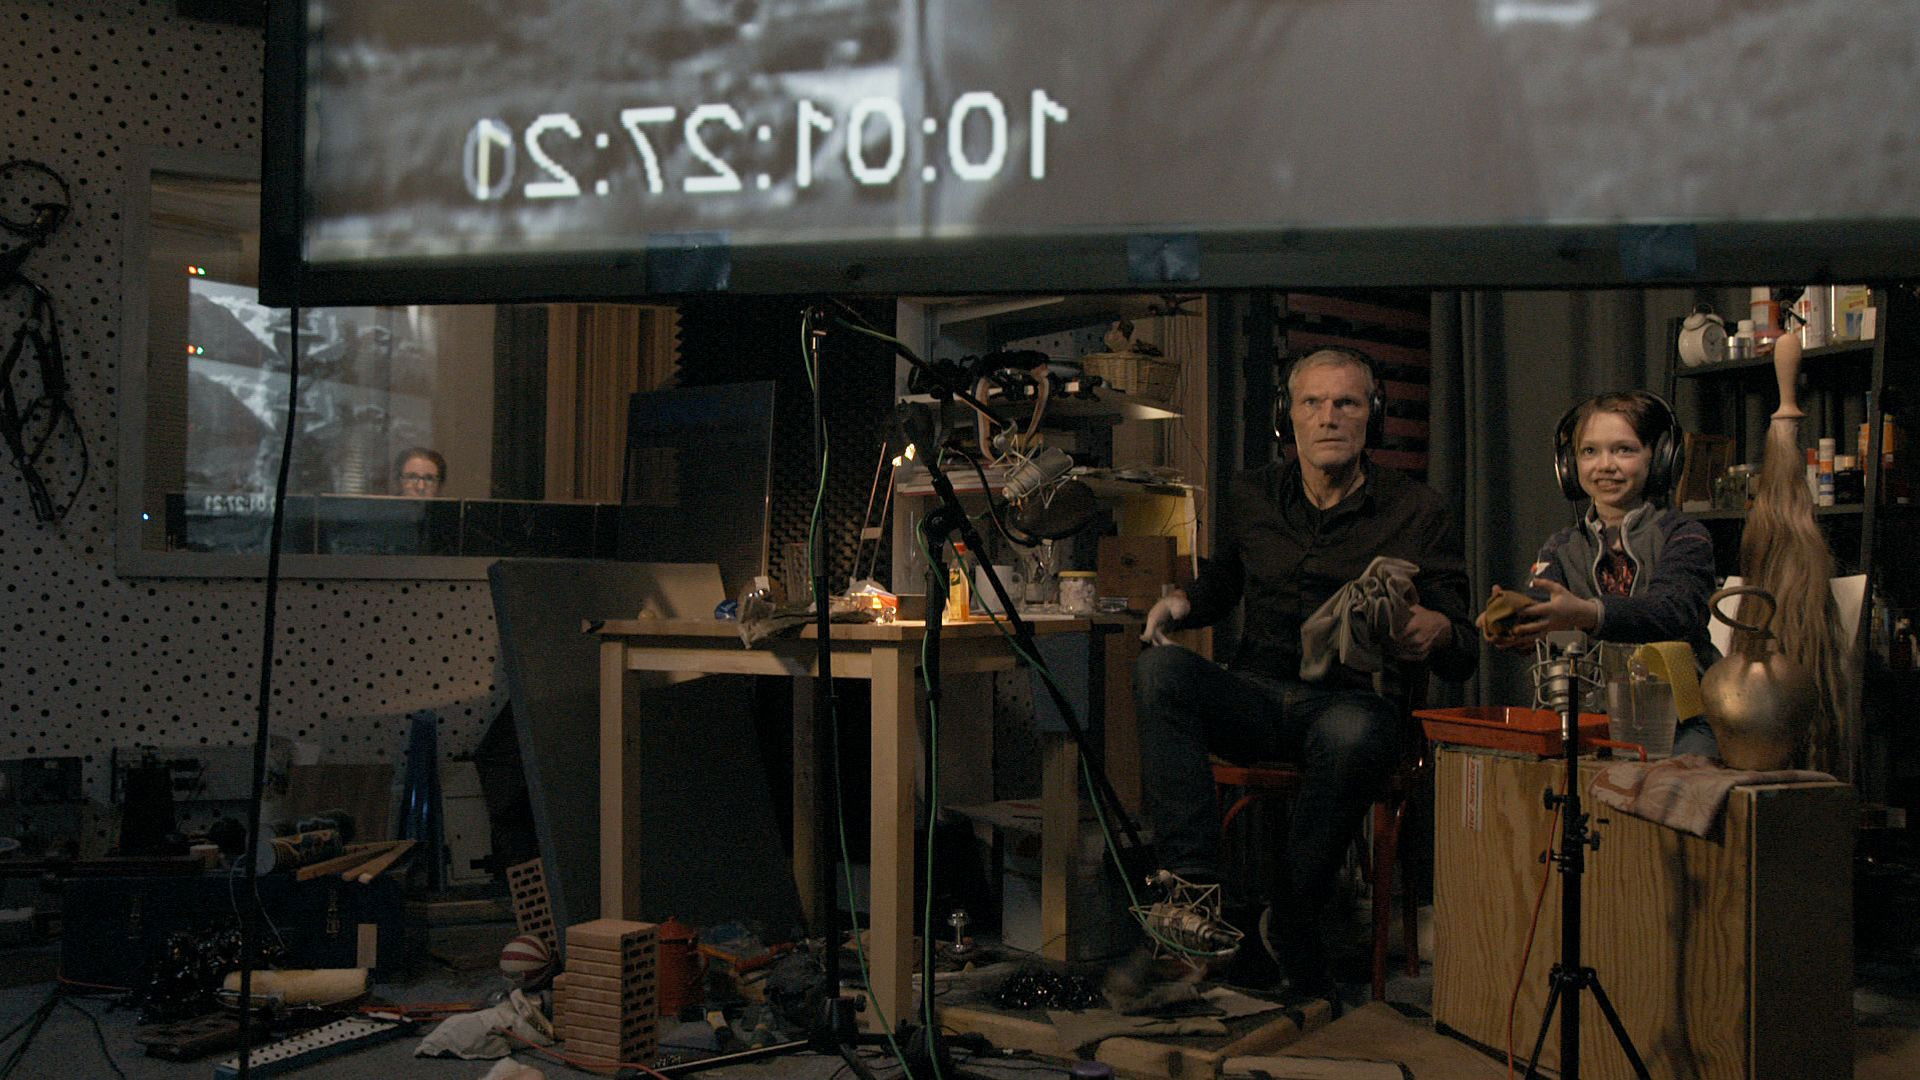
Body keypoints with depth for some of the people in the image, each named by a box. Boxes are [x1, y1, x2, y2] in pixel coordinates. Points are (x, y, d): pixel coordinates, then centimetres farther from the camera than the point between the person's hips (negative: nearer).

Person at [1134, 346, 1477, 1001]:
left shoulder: (1416, 514, 3)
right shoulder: (1252, 498, 12)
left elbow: (1463, 657, 2)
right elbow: (1222, 584, 30)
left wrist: (1438, 631, -23)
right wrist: (1182, 601, 6)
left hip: (1356, 698, -3)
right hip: (1257, 696, 3)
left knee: (1351, 734, -40)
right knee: (1160, 668, -27)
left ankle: (1292, 936, -21)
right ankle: (1195, 885, -36)